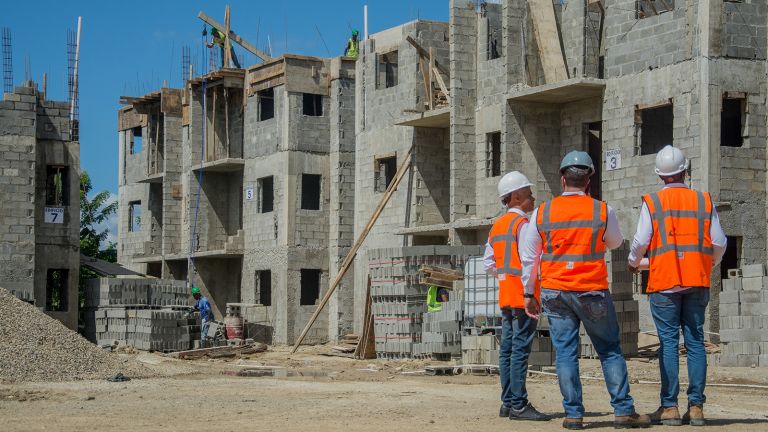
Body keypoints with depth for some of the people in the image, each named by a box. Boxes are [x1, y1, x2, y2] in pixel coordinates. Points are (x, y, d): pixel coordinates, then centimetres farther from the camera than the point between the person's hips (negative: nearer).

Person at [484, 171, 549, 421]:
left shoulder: (497, 226, 16)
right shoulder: (522, 224, -11)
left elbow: (489, 265, 17)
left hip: (505, 295, 9)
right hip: (523, 295, -9)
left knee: (507, 349, 9)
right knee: (520, 350, -9)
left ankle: (508, 403, 13)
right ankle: (518, 405, -9)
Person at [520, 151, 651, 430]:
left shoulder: (542, 213, 1)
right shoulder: (602, 211, -3)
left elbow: (529, 258, 5)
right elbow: (615, 243, 15)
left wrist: (529, 294, 14)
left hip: (555, 292, 1)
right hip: (593, 292, -1)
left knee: (565, 352, 4)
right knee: (610, 351, 7)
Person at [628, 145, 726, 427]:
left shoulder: (652, 202, -1)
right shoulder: (703, 201, 6)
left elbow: (641, 241, -7)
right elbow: (719, 242, 4)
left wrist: (634, 262, 14)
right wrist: (712, 263, 24)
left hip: (664, 282, -2)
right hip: (697, 282, 2)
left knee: (668, 343, -1)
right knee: (695, 342, 5)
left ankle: (669, 407, -2)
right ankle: (696, 407, 3)